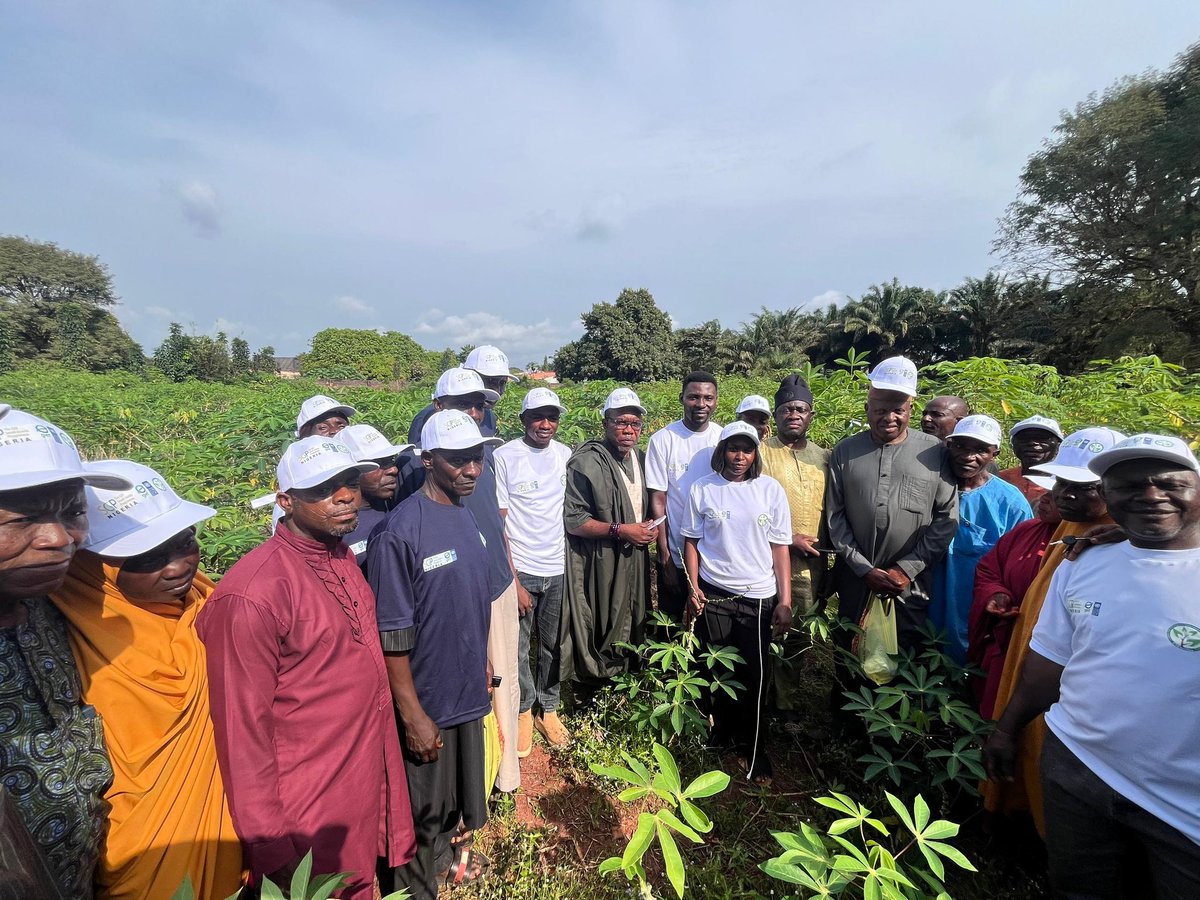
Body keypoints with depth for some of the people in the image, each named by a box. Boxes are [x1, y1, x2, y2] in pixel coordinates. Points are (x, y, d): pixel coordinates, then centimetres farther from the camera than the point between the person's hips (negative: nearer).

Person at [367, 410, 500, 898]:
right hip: (427, 701, -7)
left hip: (467, 689, 7)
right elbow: (392, 637, -21)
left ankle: (443, 853, 54)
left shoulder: (466, 514, -2)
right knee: (422, 807, 17)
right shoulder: (399, 533, -25)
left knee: (455, 788, 27)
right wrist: (413, 717, -16)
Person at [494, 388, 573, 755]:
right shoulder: (504, 456, -9)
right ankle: (523, 711, 34)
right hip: (520, 569, -3)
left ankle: (548, 708, 37)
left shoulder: (567, 455, 3)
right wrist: (512, 580, -11)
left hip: (558, 568, 3)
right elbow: (497, 523, -9)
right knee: (517, 646, 10)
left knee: (553, 645, 16)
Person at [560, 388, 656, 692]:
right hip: (600, 567, -7)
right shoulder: (586, 462, -18)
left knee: (631, 633, 19)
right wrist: (620, 530, -22)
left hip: (634, 562, 8)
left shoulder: (639, 458, 8)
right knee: (599, 637, 6)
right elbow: (573, 520, -19)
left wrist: (649, 527, 2)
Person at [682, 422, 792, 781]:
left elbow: (780, 547, 0)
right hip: (713, 592, 0)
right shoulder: (701, 488, -3)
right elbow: (691, 540, 3)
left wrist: (785, 601, -2)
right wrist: (693, 588, -3)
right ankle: (722, 734, 34)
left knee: (754, 673, 6)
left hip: (758, 596, 0)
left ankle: (752, 745, 27)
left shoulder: (771, 489, -2)